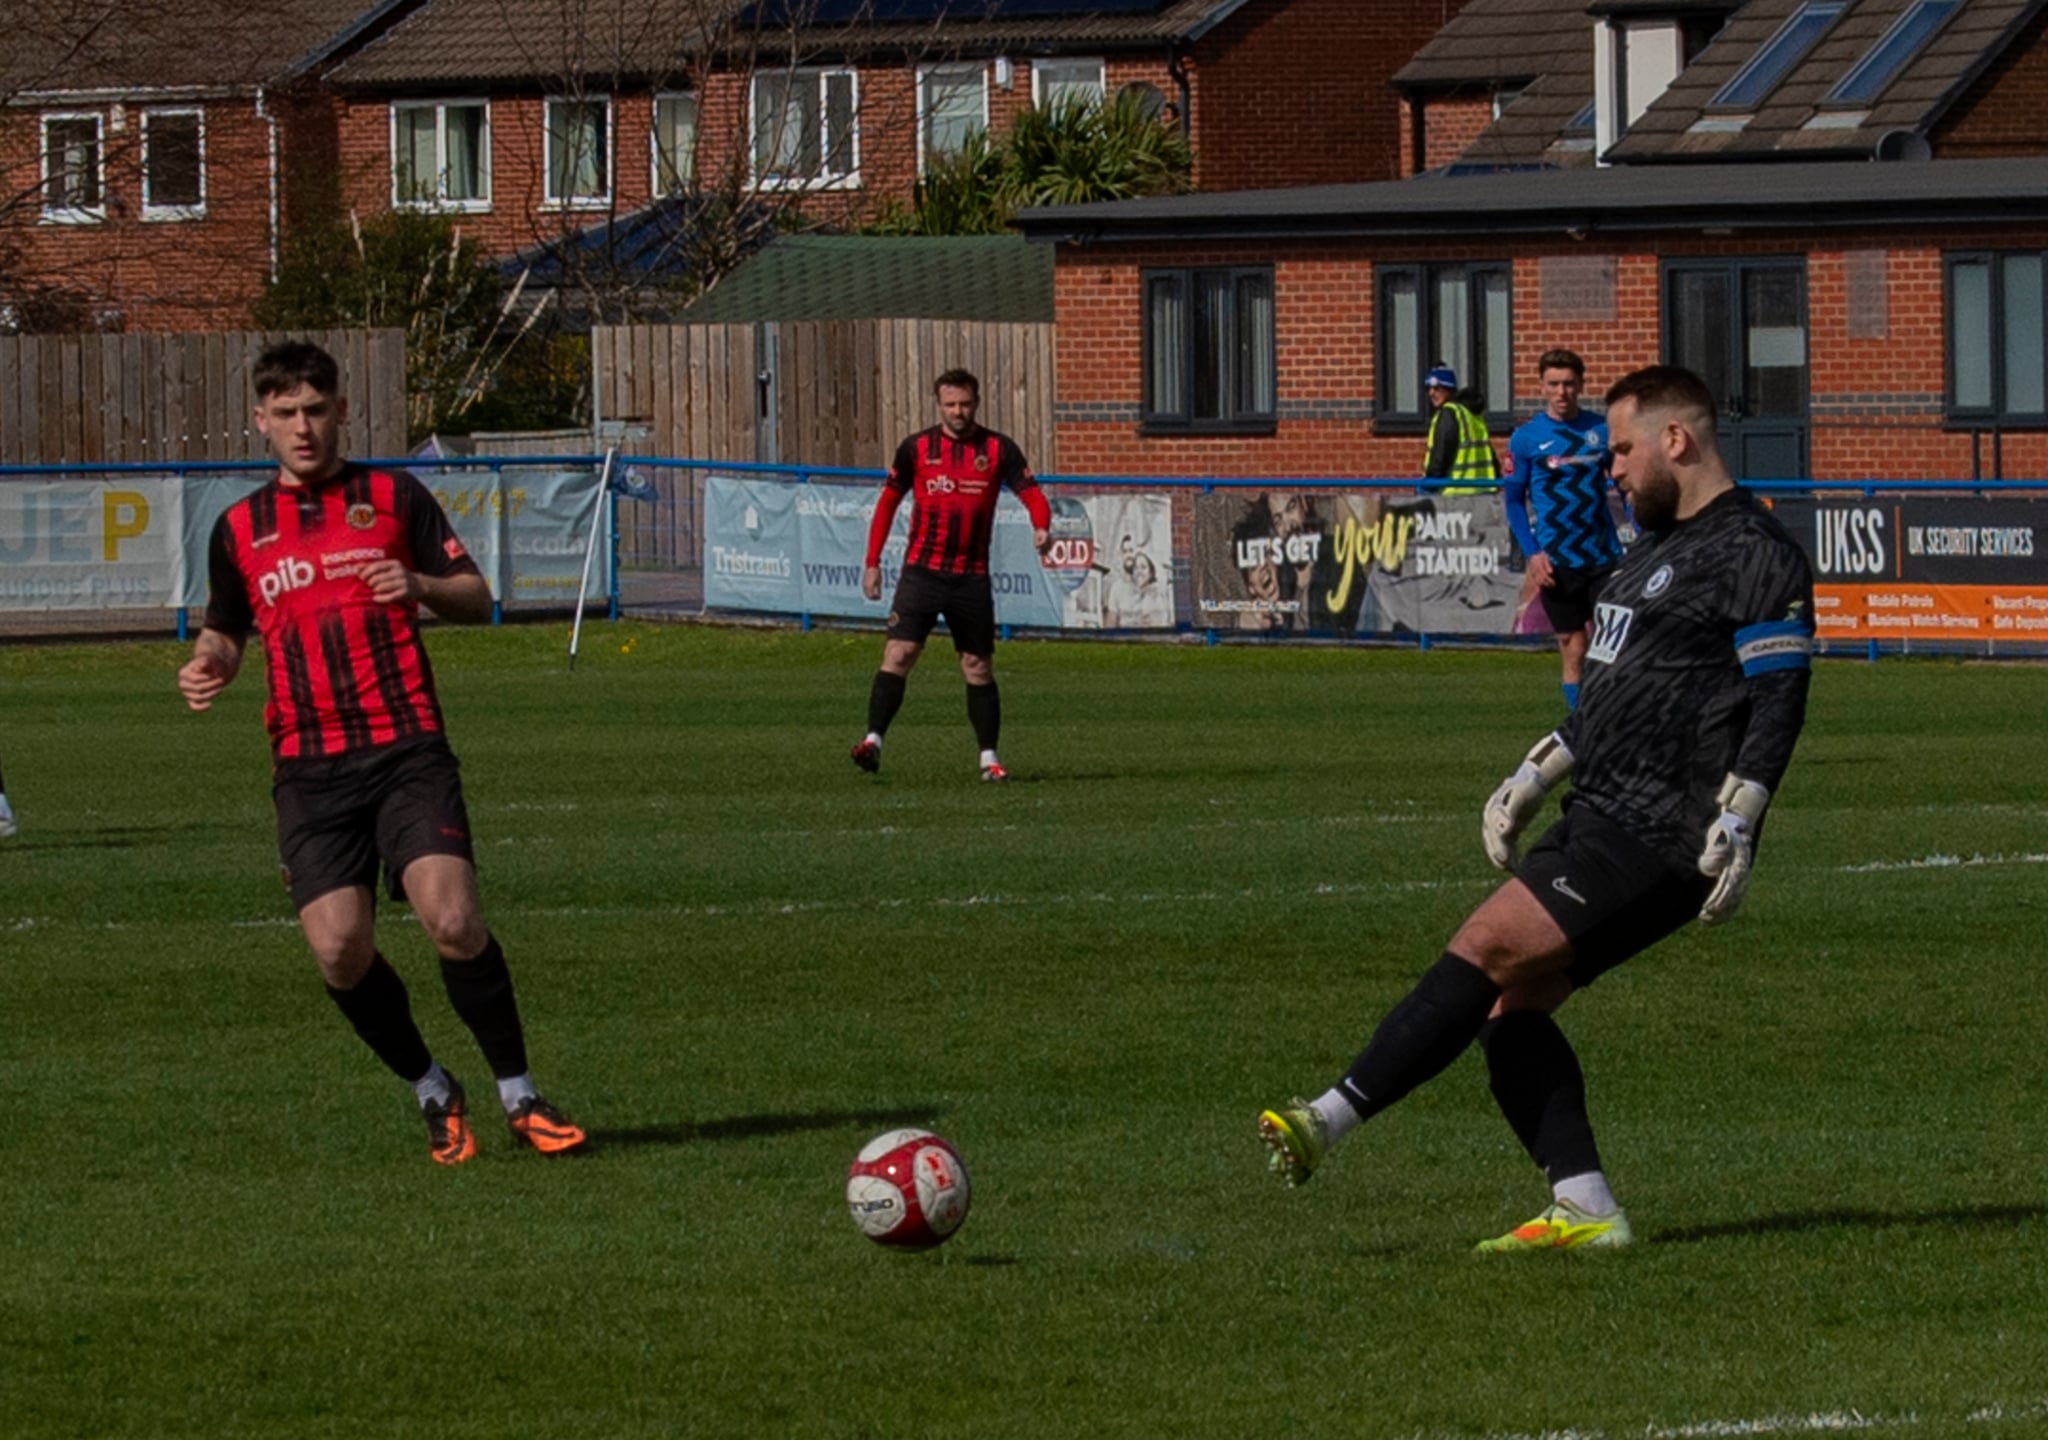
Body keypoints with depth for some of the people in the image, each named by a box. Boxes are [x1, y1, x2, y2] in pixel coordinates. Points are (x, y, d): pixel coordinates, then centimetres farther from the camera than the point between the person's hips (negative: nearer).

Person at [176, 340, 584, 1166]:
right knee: (338, 949, -10)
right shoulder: (239, 528, 13)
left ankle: (519, 1097, -3)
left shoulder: (393, 499, 7)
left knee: (451, 920, -19)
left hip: (407, 749, -2)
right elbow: (226, 630, 23)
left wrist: (421, 587, -14)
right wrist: (206, 666, 0)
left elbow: (477, 599, 7)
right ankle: (432, 1093, 13)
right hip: (310, 768, 2)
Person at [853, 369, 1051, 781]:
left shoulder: (998, 450, 2)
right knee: (899, 653, -14)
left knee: (978, 666, 6)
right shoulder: (916, 449, 3)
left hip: (972, 577, 1)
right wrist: (872, 562, 7)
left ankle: (988, 758, 14)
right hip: (921, 572, -1)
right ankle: (873, 740, -19)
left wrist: (1041, 528, -25)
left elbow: (1031, 494, -2)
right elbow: (888, 501, 11)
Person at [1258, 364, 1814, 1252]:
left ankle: (1331, 1120, -22)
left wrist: (1736, 823, -24)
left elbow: (1778, 699, -16)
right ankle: (1584, 1211, -2)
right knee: (1510, 1004, 1)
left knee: (1488, 947, -18)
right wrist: (1534, 777, 25)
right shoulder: (1656, 551, 22)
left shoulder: (1754, 554, -9)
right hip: (1598, 822, 10)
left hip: (1655, 843, -10)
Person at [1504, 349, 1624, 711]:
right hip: (1556, 564, -1)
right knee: (1573, 650, 4)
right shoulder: (1526, 437, -2)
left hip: (1603, 557, 1)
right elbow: (1515, 500, 2)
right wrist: (1532, 552, -9)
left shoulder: (1602, 431, 3)